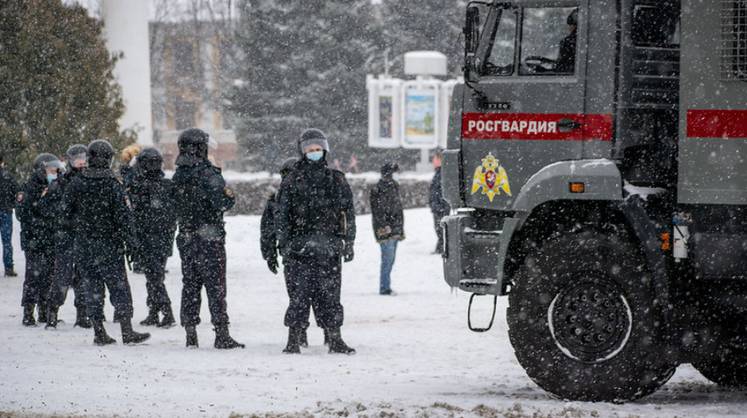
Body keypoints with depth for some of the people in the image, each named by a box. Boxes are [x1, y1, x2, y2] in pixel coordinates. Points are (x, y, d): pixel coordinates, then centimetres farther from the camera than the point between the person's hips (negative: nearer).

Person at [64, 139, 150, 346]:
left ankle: (99, 332, 7)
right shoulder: (113, 185, -11)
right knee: (119, 287, 2)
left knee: (92, 288, 8)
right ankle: (127, 331, -1)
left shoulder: (76, 184, -1)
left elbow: (65, 212, 5)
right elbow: (123, 215, -11)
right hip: (109, 244, -3)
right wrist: (130, 240, -5)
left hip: (83, 245, 3)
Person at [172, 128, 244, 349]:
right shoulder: (208, 173, -15)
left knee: (190, 286, 12)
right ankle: (221, 334, -3)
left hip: (186, 239, 6)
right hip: (210, 239, -6)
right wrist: (230, 196, -2)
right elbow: (223, 202, -21)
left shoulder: (177, 176, 5)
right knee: (215, 287, -1)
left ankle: (190, 333, 12)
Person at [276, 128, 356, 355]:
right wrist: (284, 245, -4)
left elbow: (348, 213, 13)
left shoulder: (336, 180, 11)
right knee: (299, 293, -5)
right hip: (300, 247, -2)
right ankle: (293, 339, 0)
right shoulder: (292, 181, 5)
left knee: (330, 293, 2)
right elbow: (282, 215, 4)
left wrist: (348, 243, 8)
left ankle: (335, 338, 7)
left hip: (329, 249, 2)